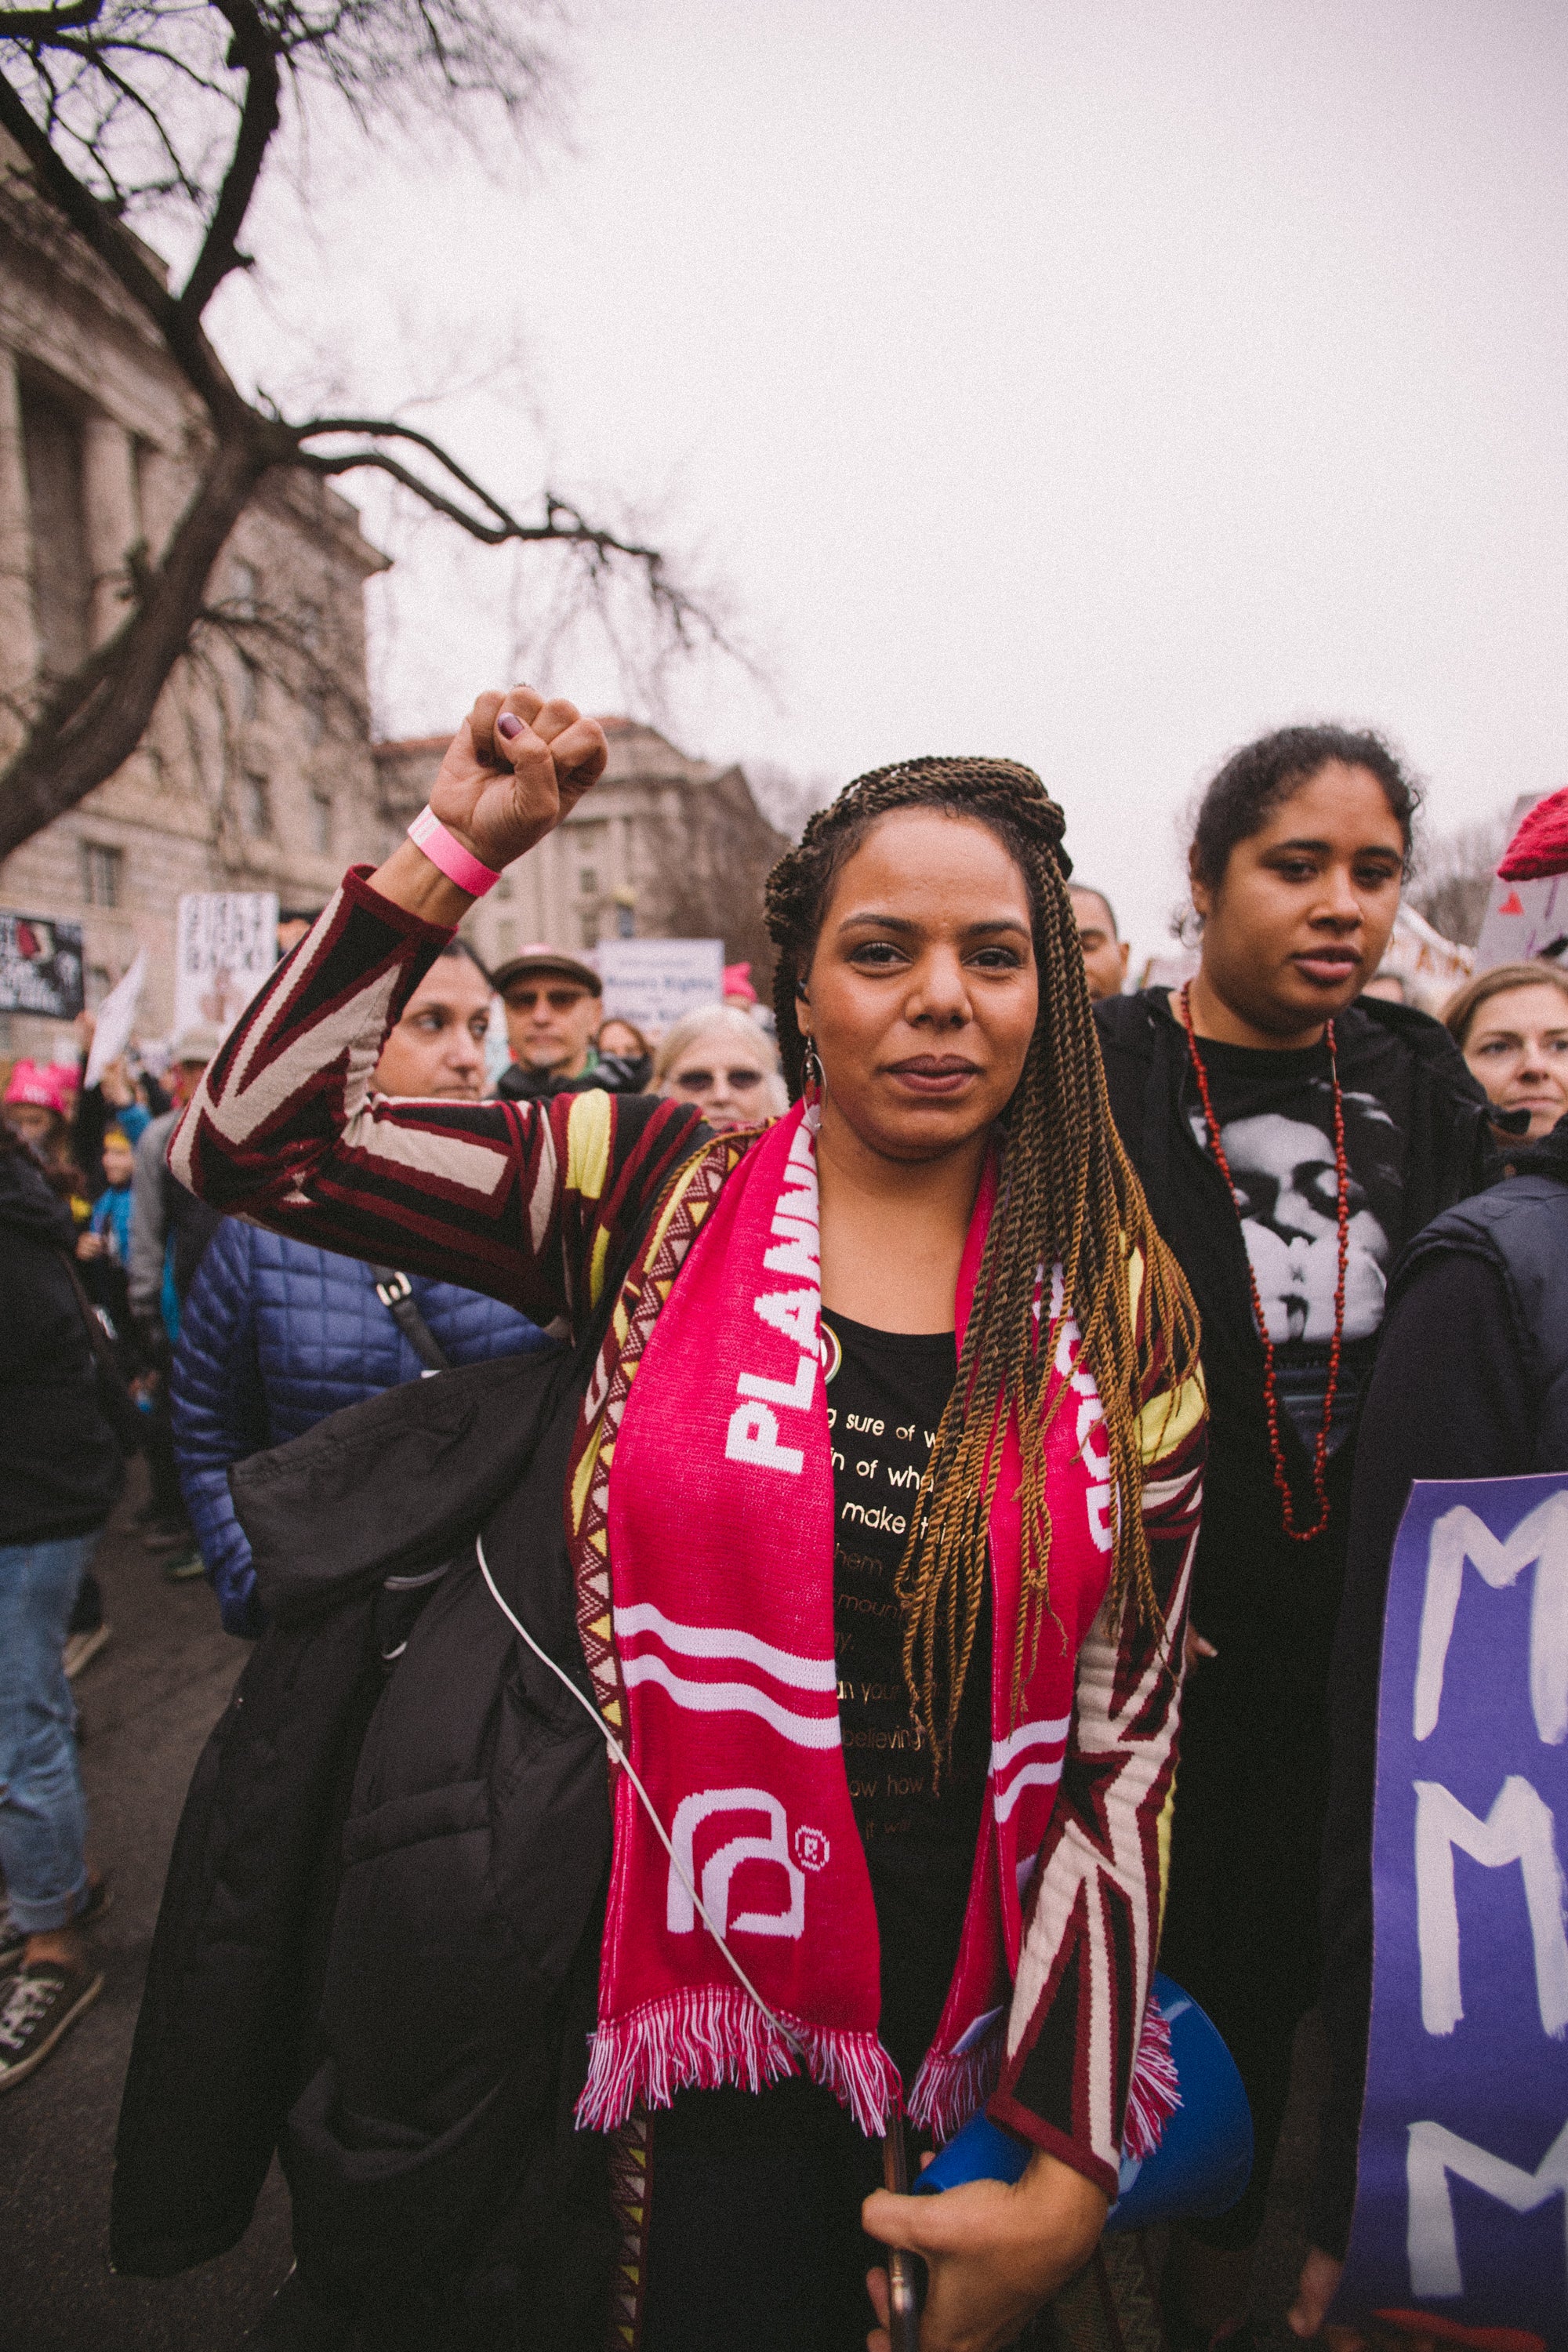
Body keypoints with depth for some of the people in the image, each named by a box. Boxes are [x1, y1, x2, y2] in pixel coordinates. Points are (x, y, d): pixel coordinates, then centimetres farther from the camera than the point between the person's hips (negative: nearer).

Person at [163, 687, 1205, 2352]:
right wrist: (457, 847, -15)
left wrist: (1068, 2170, -6)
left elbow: (1127, 1737, -6)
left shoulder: (1120, 1311, -6)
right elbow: (248, 1140, -10)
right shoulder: (656, 1200, -9)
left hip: (984, 2043, 2)